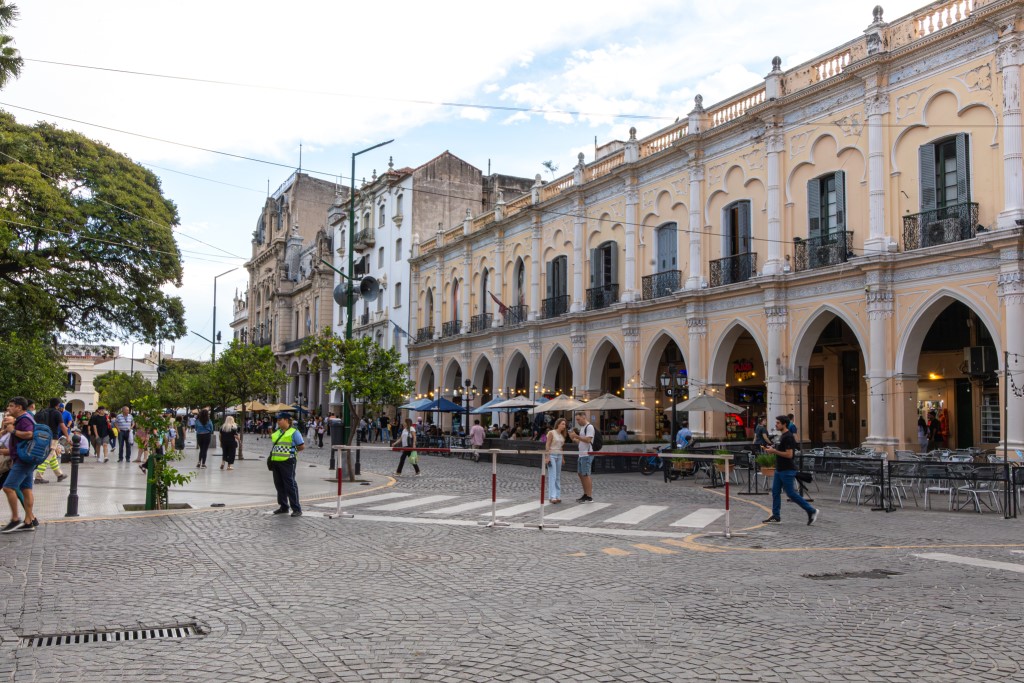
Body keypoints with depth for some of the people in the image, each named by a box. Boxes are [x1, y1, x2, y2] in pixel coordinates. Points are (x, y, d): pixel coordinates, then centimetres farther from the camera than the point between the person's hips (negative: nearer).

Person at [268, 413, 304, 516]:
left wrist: (292, 450, 1)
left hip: (287, 462, -8)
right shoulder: (277, 433, 15)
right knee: (279, 484, 12)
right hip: (276, 461, 8)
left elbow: (302, 446, -7)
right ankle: (283, 506, 23)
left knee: (290, 485, -7)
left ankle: (297, 509, -4)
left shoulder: (294, 432, -6)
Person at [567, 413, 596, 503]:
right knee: (580, 474, 13)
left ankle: (589, 497, -4)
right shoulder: (582, 428, 18)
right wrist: (573, 439, 5)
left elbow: (588, 440, -21)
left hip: (587, 455, -10)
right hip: (581, 455, 10)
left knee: (586, 475, -8)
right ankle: (585, 494, 21)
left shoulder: (589, 427, -11)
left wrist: (576, 436, -19)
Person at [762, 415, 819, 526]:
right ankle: (776, 517, 12)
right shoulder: (782, 436, 12)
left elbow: (789, 454, -24)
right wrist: (772, 449, 9)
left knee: (791, 493, -4)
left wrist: (774, 451, -21)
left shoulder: (788, 437, -19)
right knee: (775, 492, 8)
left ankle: (811, 510, 6)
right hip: (779, 470, 10)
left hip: (787, 471, -10)